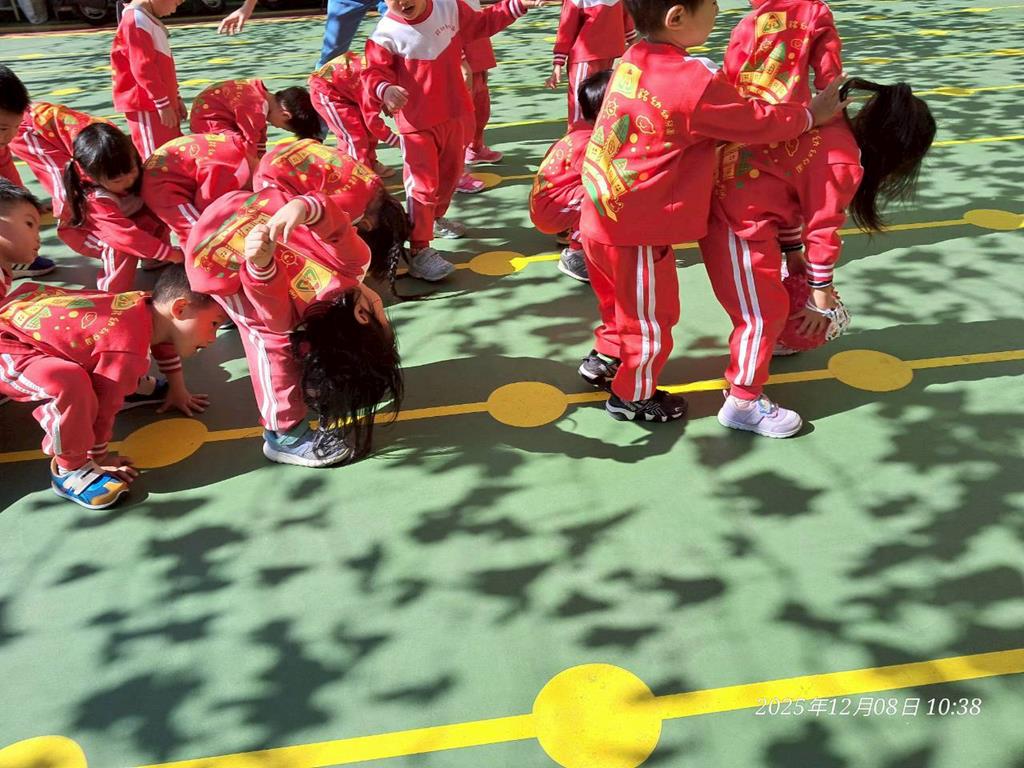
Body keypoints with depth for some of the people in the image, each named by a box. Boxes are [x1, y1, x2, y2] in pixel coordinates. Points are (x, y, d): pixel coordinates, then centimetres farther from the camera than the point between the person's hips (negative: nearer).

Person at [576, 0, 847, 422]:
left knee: (625, 304, 30)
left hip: (599, 219, 8)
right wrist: (810, 115, 6)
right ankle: (632, 396, 32)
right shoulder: (696, 83, -23)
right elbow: (758, 122, -9)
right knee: (651, 318, 14)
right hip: (635, 232, -8)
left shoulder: (633, 59, 1)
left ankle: (604, 358, 50)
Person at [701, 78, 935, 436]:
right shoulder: (845, 164, -17)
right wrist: (820, 296, 2)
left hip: (727, 189, 10)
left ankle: (764, 340, 56)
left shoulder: (833, 127, 9)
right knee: (765, 309, 0)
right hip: (738, 219, -10)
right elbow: (823, 231, -11)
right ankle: (743, 402, 11)